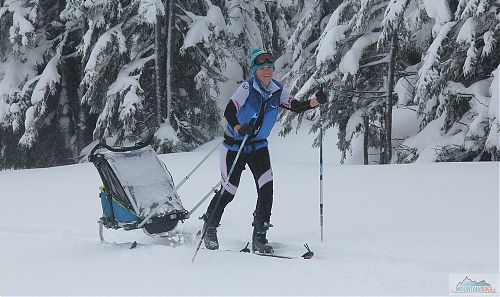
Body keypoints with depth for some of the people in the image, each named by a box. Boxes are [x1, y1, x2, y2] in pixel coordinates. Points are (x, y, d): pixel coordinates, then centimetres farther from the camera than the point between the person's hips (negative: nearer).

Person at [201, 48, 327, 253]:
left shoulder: (278, 90, -4)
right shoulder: (247, 88, -19)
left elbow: (296, 107, -1)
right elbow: (229, 112, -25)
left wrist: (317, 101, -19)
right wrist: (240, 129, -43)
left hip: (258, 146, 4)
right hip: (234, 145, -4)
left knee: (266, 187, -14)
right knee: (228, 191, -1)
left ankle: (259, 237, -6)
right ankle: (209, 227, 26)